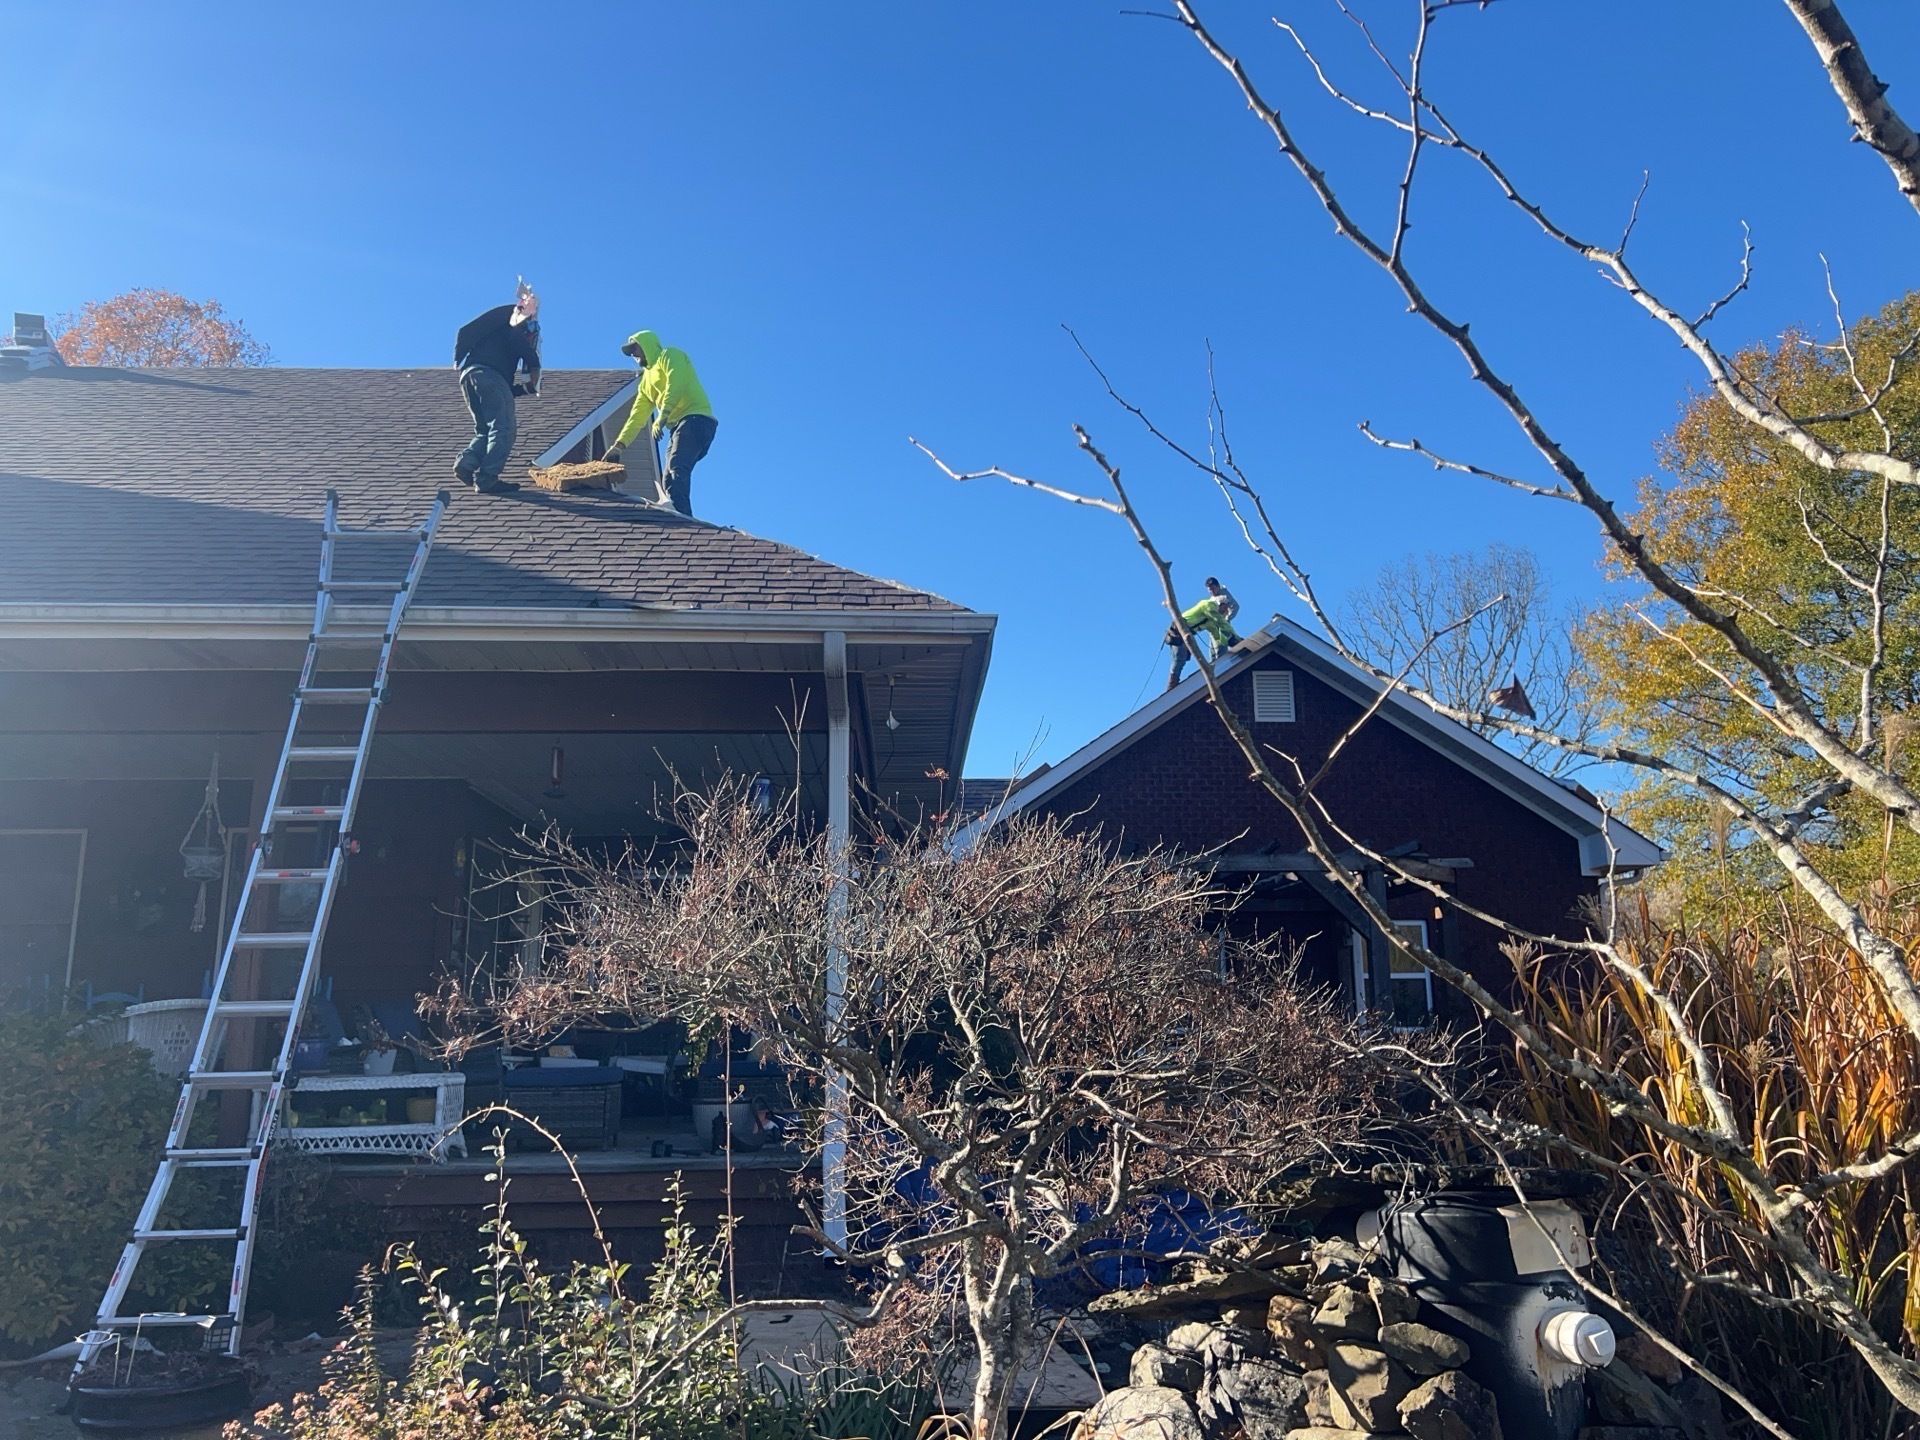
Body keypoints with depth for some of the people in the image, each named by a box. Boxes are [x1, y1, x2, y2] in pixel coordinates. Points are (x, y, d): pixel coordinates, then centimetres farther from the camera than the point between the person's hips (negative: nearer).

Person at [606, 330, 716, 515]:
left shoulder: (669, 356, 5)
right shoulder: (646, 380, 29)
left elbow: (675, 384, -16)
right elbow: (637, 416, 26)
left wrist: (662, 417, -25)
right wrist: (619, 445, 18)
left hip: (694, 419, -10)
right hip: (678, 426, 10)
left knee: (676, 469, -27)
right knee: (669, 479, 0)